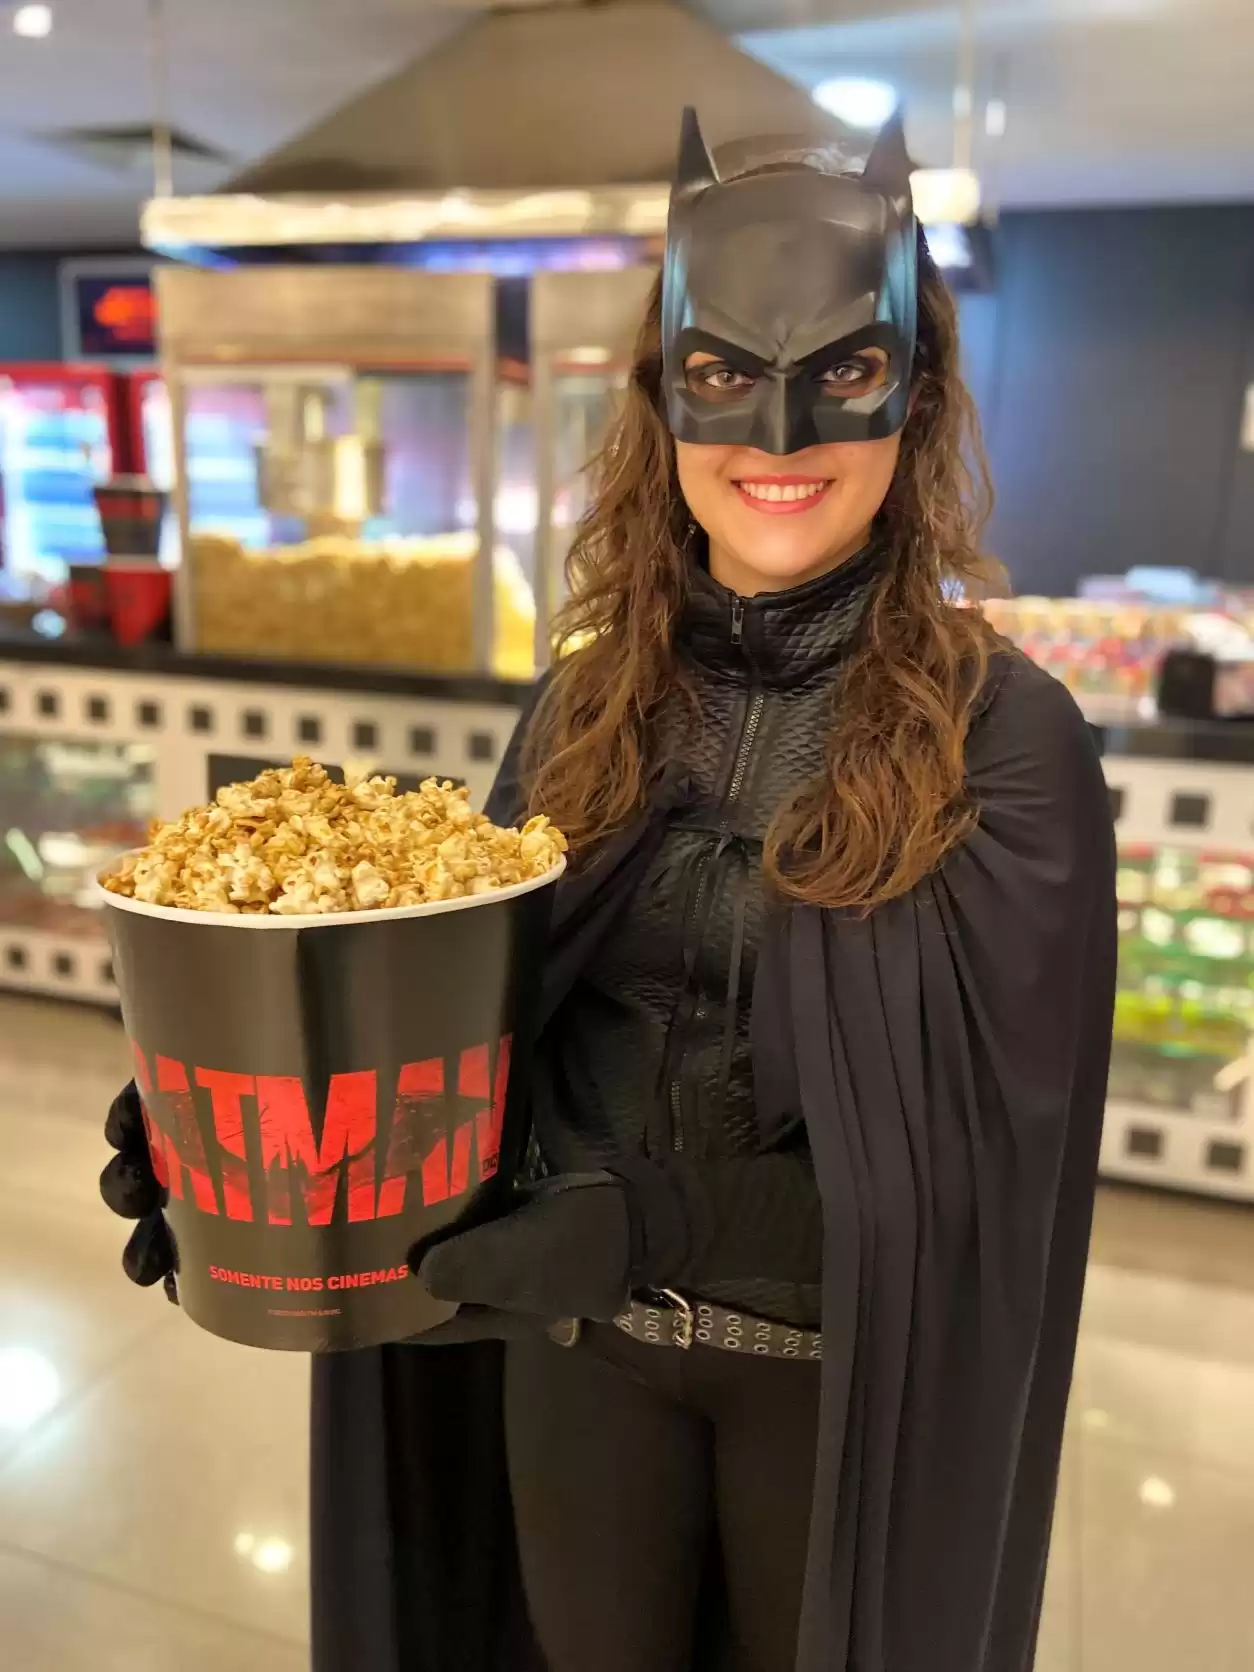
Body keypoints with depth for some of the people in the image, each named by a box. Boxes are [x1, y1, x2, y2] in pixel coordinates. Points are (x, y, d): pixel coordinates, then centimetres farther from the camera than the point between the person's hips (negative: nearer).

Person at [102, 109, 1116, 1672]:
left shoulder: (1002, 737, -15)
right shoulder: (590, 701, -3)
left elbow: (977, 1132, -17)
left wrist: (647, 1224, -30)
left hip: (834, 1371, -2)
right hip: (576, 1350, 3)